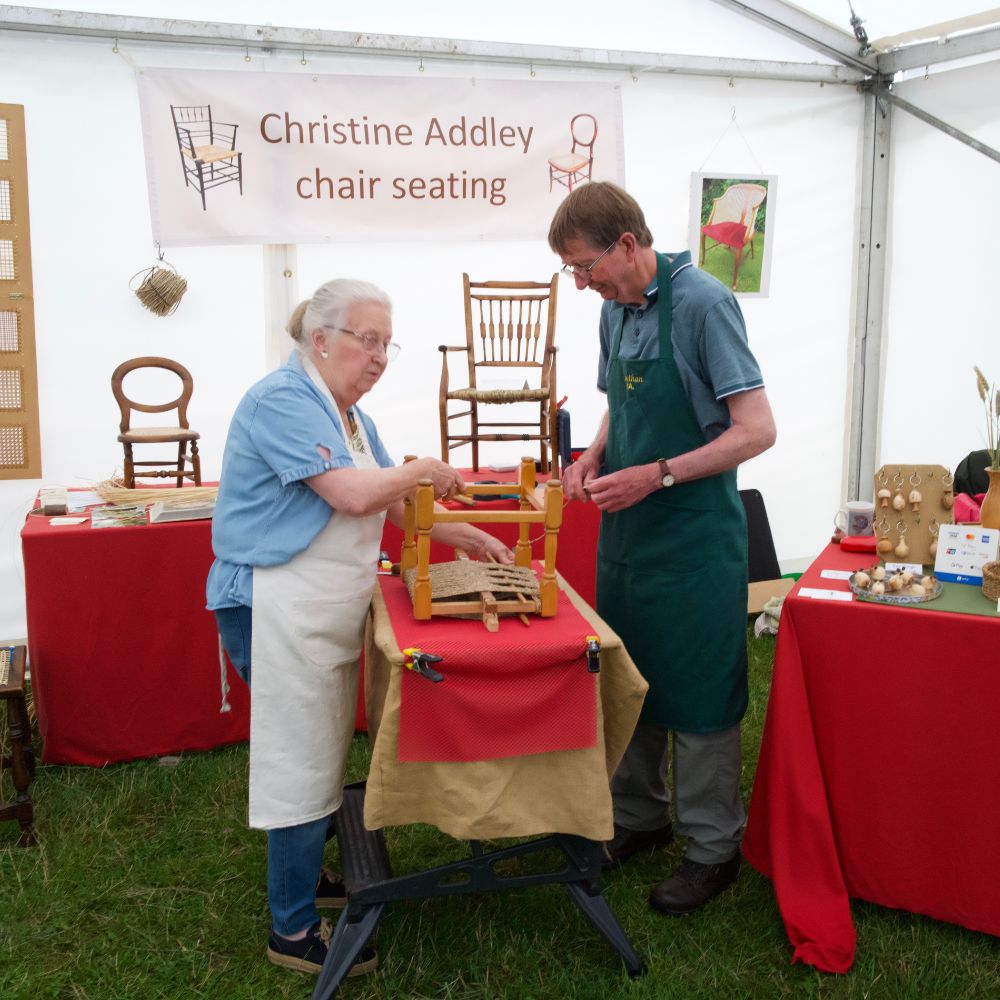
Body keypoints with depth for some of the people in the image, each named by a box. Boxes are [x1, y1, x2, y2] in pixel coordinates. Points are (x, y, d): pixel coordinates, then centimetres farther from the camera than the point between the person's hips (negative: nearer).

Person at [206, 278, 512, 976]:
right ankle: (293, 931, 13)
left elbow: (399, 507, 17)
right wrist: (426, 468, -11)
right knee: (302, 763, -1)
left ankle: (304, 873, 39)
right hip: (278, 610, -9)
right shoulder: (282, 401, -17)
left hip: (328, 612, 9)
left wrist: (471, 538, 9)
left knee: (321, 753, 20)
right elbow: (354, 494, -26)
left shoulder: (351, 416, 13)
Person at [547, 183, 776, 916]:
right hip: (626, 528, 8)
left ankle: (714, 848, 21)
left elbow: (757, 429, -18)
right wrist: (595, 456, 0)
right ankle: (641, 819, 35)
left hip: (694, 536, -7)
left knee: (697, 692, 4)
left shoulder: (702, 302, -15)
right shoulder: (615, 311, 8)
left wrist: (658, 475, -22)